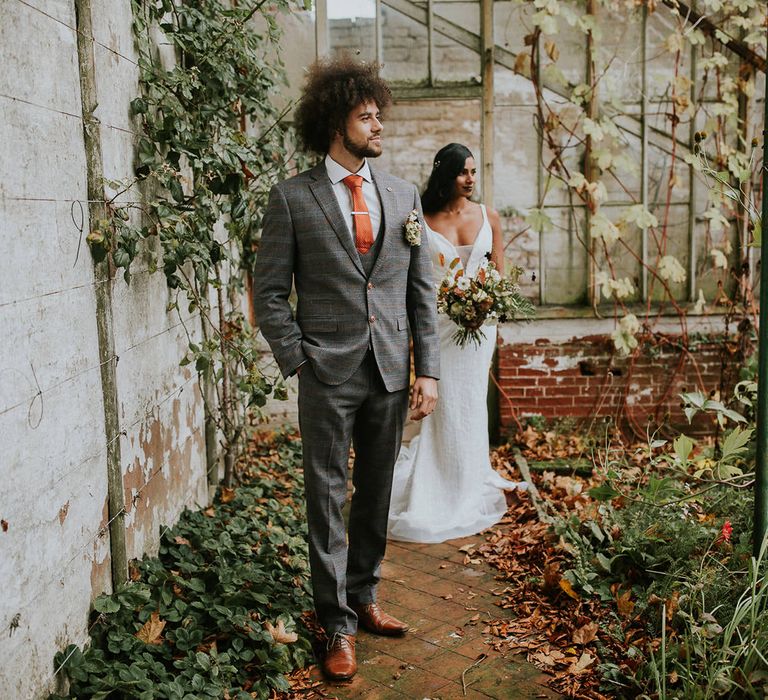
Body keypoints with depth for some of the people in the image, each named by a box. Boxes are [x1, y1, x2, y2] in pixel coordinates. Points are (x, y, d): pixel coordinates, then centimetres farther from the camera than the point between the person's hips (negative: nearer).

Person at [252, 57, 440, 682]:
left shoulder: (403, 194, 8)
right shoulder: (293, 198, -3)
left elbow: (422, 289, 8)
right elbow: (270, 290, -1)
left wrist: (428, 369, 2)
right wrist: (299, 362, -7)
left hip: (391, 373, 4)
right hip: (329, 376, -3)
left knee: (376, 495, 14)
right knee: (328, 498, 5)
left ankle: (363, 596, 33)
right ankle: (338, 625, 18)